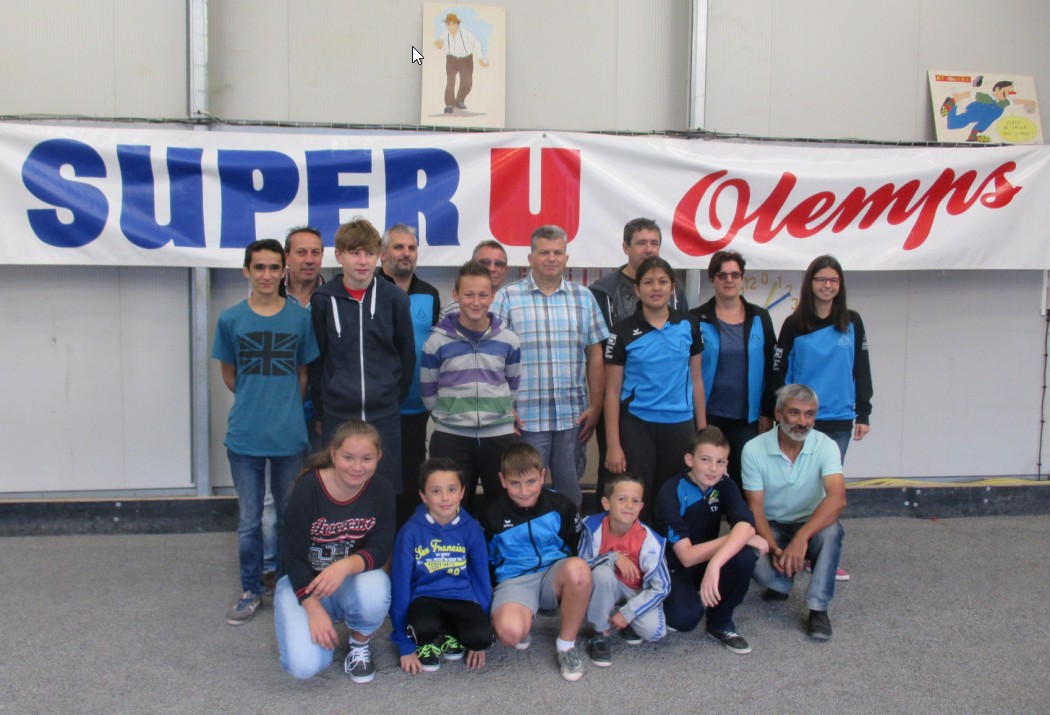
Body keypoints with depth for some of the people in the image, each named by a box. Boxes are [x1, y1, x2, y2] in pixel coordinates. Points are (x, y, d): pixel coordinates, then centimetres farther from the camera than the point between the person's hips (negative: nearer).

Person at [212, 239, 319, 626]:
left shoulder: (300, 318, -1)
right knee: (249, 520, 9)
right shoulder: (231, 319, 0)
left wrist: (285, 406, 4)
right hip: (245, 435, 0)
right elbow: (229, 376, 10)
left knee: (290, 516, 11)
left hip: (289, 434, 0)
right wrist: (255, 403, 7)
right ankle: (251, 590, 25)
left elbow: (304, 373, 7)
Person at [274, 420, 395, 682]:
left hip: (353, 579, 2)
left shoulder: (382, 492, -10)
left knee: (374, 593, -36)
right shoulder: (308, 488, -19)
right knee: (306, 665, -24)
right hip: (303, 581, -1)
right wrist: (314, 609, -23)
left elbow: (380, 550, -14)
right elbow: (293, 556, -15)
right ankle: (294, 623, 14)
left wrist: (345, 566, -36)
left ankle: (360, 644, 0)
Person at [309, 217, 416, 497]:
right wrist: (321, 411, 4)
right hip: (337, 416, 0)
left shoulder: (394, 298, -1)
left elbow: (407, 354, 7)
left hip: (385, 416, 0)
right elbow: (316, 359, 4)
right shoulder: (323, 300, -2)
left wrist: (395, 397, 7)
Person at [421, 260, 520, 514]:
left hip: (499, 436, 2)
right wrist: (449, 416, 5)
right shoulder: (437, 341, -3)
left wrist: (499, 413, 11)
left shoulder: (508, 340, 2)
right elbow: (428, 391, 4)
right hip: (450, 438, -1)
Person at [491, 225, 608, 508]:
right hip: (525, 417, -2)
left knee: (570, 491, 11)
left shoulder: (584, 297, 9)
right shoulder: (507, 297, 0)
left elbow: (595, 355, 10)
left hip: (574, 417, 3)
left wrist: (595, 406, 4)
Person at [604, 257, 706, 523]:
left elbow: (696, 379, 10)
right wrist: (613, 445, -8)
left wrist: (702, 430, 7)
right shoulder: (623, 332, -4)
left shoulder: (689, 326, 3)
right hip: (637, 426, -2)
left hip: (679, 426, 2)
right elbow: (612, 391, -4)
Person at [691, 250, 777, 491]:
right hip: (707, 415, -1)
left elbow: (770, 369, 6)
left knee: (743, 480, 5)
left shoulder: (760, 318, 5)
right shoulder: (697, 319, -2)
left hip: (747, 418, 2)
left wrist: (768, 413, 2)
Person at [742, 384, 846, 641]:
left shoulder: (825, 446, -16)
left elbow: (837, 499, -32)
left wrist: (801, 538, -43)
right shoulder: (754, 449, -15)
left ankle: (818, 608, -19)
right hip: (771, 527, 0)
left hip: (811, 525, 0)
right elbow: (755, 508, -13)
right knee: (758, 565, -31)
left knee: (831, 531, -35)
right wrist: (774, 549, -29)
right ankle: (781, 581, 7)